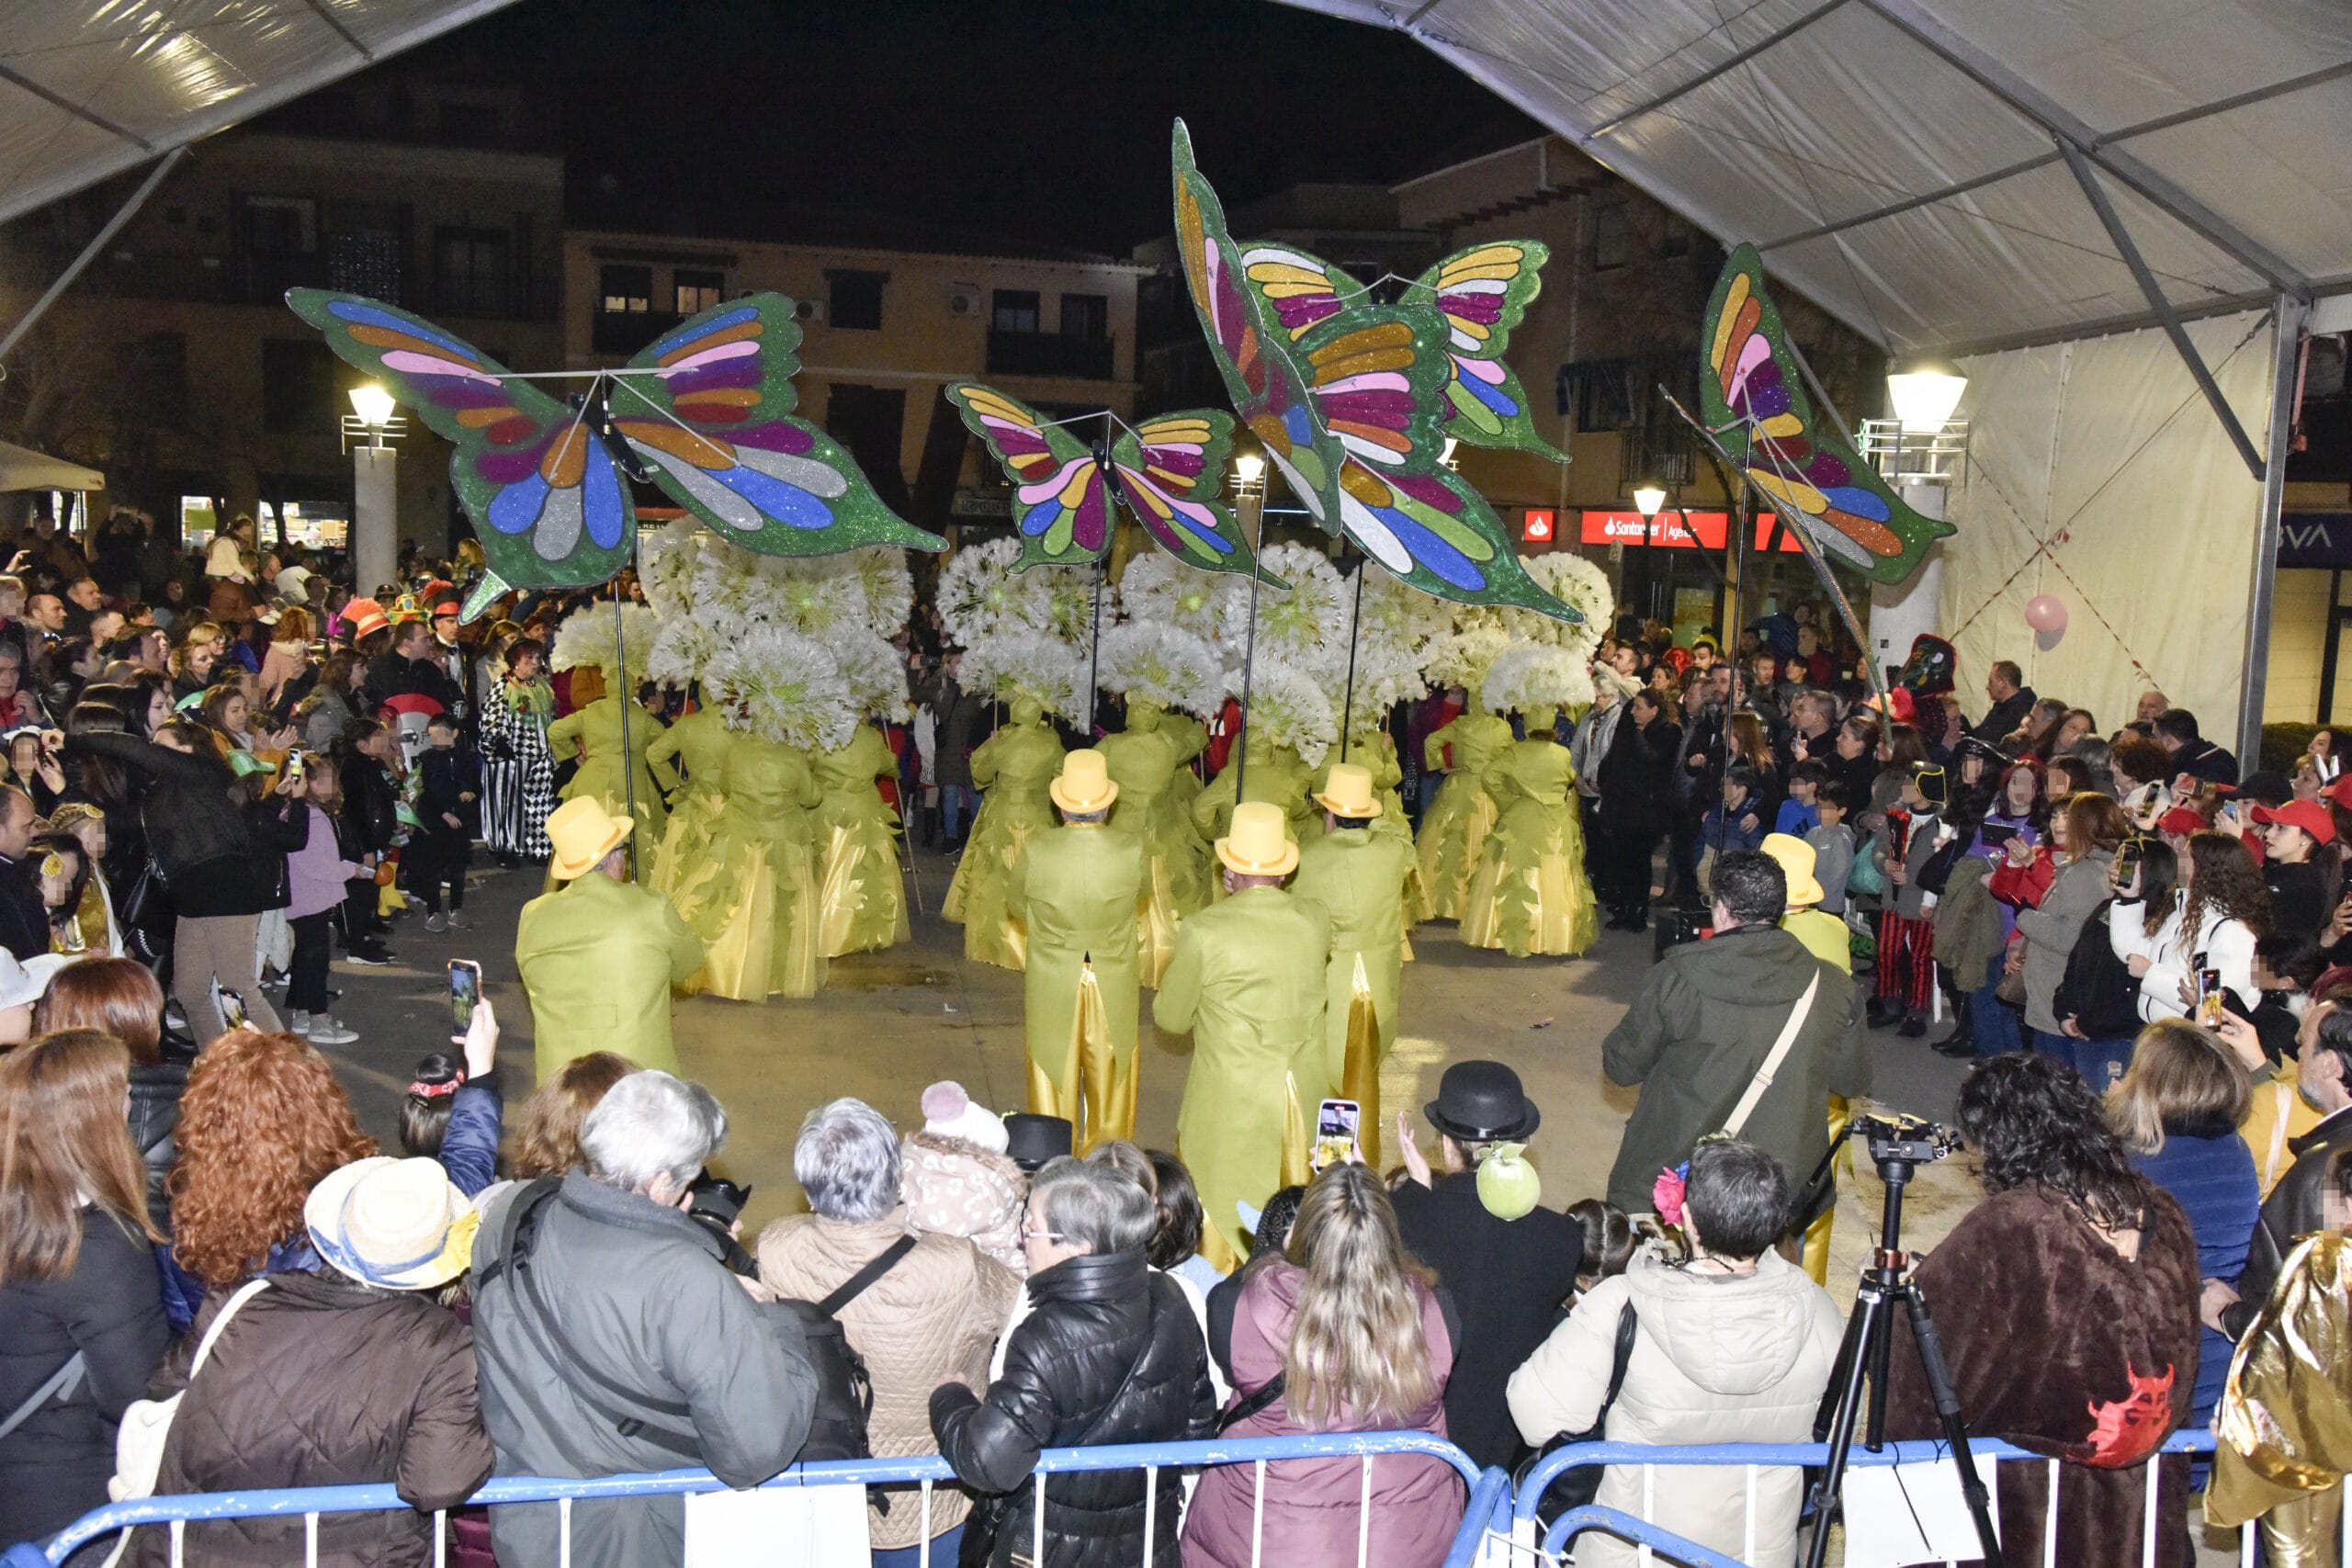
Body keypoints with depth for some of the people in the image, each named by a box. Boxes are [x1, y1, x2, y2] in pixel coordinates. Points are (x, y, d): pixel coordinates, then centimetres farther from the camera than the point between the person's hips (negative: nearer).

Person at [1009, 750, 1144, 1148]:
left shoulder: (1037, 852, -21)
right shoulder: (1131, 851, -20)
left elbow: (1015, 905, -2)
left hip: (1052, 986, -1)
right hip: (1115, 983, 1)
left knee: (1054, 1076, 17)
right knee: (1109, 1072, 20)